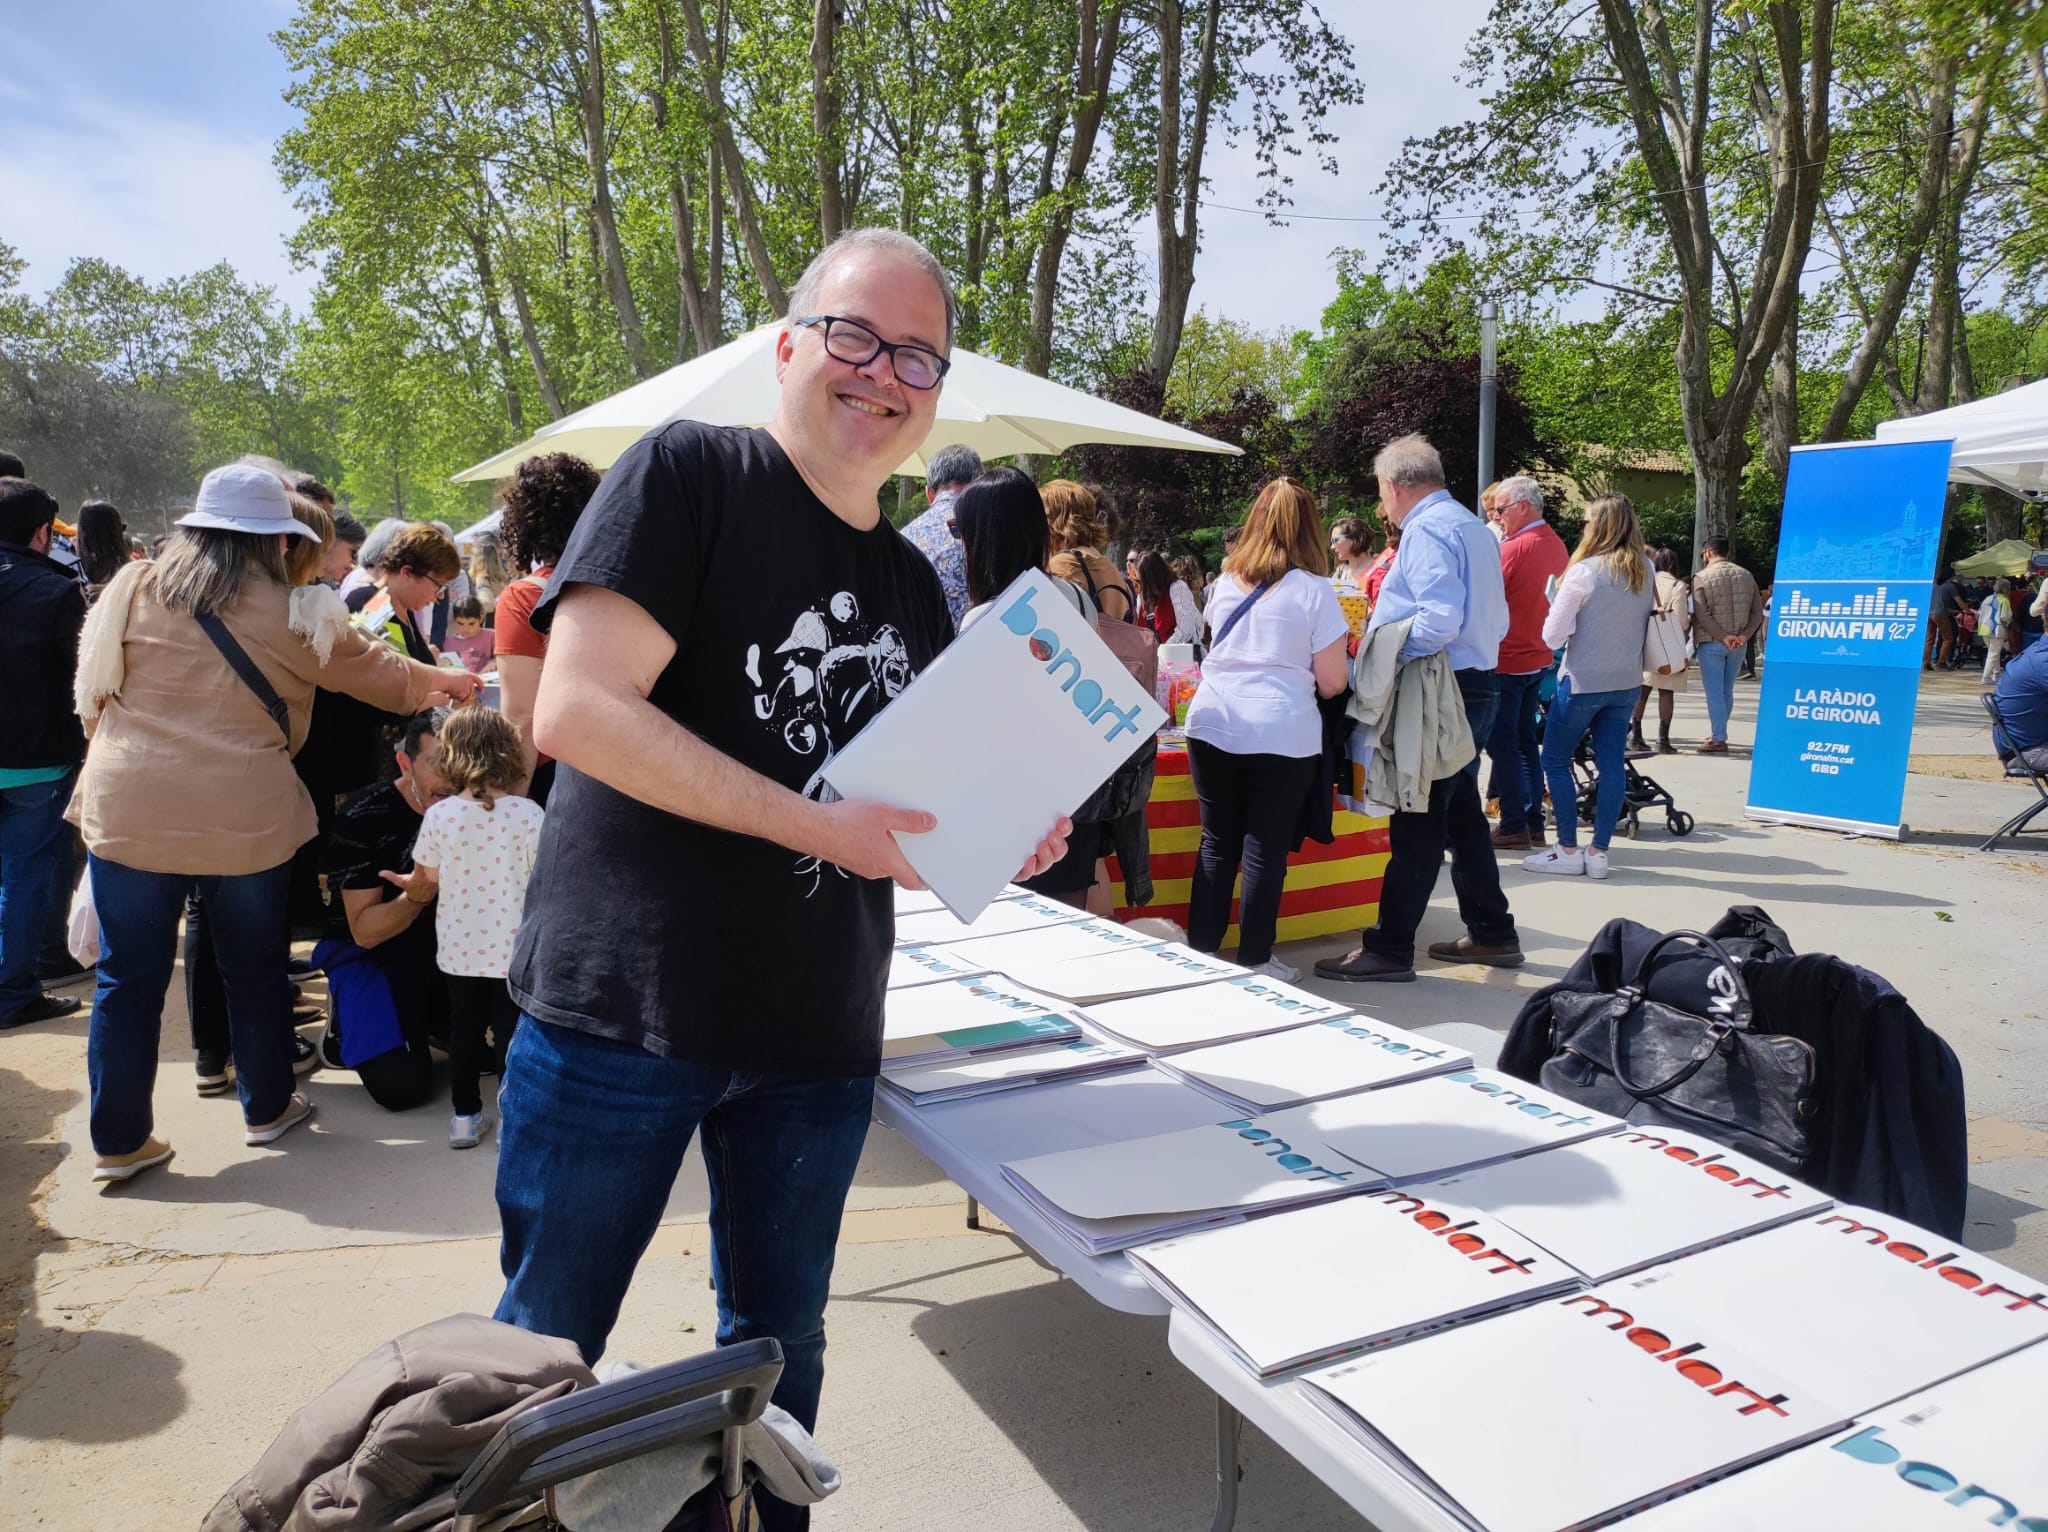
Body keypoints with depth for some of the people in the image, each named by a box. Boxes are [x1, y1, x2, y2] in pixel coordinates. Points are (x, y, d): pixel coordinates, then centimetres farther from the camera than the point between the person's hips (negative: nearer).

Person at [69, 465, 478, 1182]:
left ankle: (118, 1141, 18)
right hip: (246, 820, -1)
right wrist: (441, 682, 26)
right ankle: (267, 1108, 29)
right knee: (254, 970, 15)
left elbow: (91, 694, 11)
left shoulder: (131, 590, 1)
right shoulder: (291, 617, -4)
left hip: (127, 814, 2)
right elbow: (376, 669, 8)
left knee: (129, 978, 10)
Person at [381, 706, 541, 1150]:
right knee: (510, 1030, 8)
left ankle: (466, 1116, 26)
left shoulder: (439, 815, -7)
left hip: (458, 948, 2)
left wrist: (402, 882, 25)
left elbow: (424, 886, 2)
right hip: (513, 947, -2)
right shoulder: (529, 813, -14)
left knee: (464, 1028, 17)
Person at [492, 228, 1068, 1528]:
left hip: (816, 1031, 6)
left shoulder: (914, 586, 11)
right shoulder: (690, 473, -8)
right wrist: (812, 820, -22)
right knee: (545, 1349, 14)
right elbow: (576, 709, -19)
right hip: (622, 1008, -5)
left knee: (781, 1344, 21)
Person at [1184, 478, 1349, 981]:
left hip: (1212, 725, 4)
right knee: (1264, 850, 4)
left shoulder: (1226, 580, 9)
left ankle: (1200, 951, 18)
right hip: (1281, 733, -4)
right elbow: (1332, 681, -4)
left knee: (1217, 842, 12)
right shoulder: (1313, 589, -5)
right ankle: (1254, 961, 11)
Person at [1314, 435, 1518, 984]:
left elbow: (1440, 620, -26)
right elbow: (1496, 621, 20)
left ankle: (1389, 950, 0)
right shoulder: (1474, 527, 18)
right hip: (1478, 686, 10)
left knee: (1416, 825, -6)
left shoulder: (1426, 530, -13)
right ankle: (1492, 934, 26)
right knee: (1461, 813, 18)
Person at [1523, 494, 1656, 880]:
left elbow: (1552, 636, -11)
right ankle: (1598, 852, 10)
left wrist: (1557, 603, 5)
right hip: (1626, 682, 6)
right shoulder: (1646, 572, 4)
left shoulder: (1584, 572, -15)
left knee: (1555, 761, 5)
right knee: (1612, 764, 7)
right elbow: (1646, 627, 16)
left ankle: (1568, 851, 5)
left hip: (1583, 682, -6)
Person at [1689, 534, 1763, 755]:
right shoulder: (1746, 575, 7)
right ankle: (1716, 734, 24)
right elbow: (1758, 611, 3)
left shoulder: (1702, 578, -8)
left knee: (1714, 691, -2)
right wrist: (1744, 635, -5)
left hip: (1712, 643, -5)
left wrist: (1723, 636, -14)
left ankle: (1719, 740, -4)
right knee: (1727, 690, 15)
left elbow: (1702, 615, -17)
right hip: (1739, 644, 5)